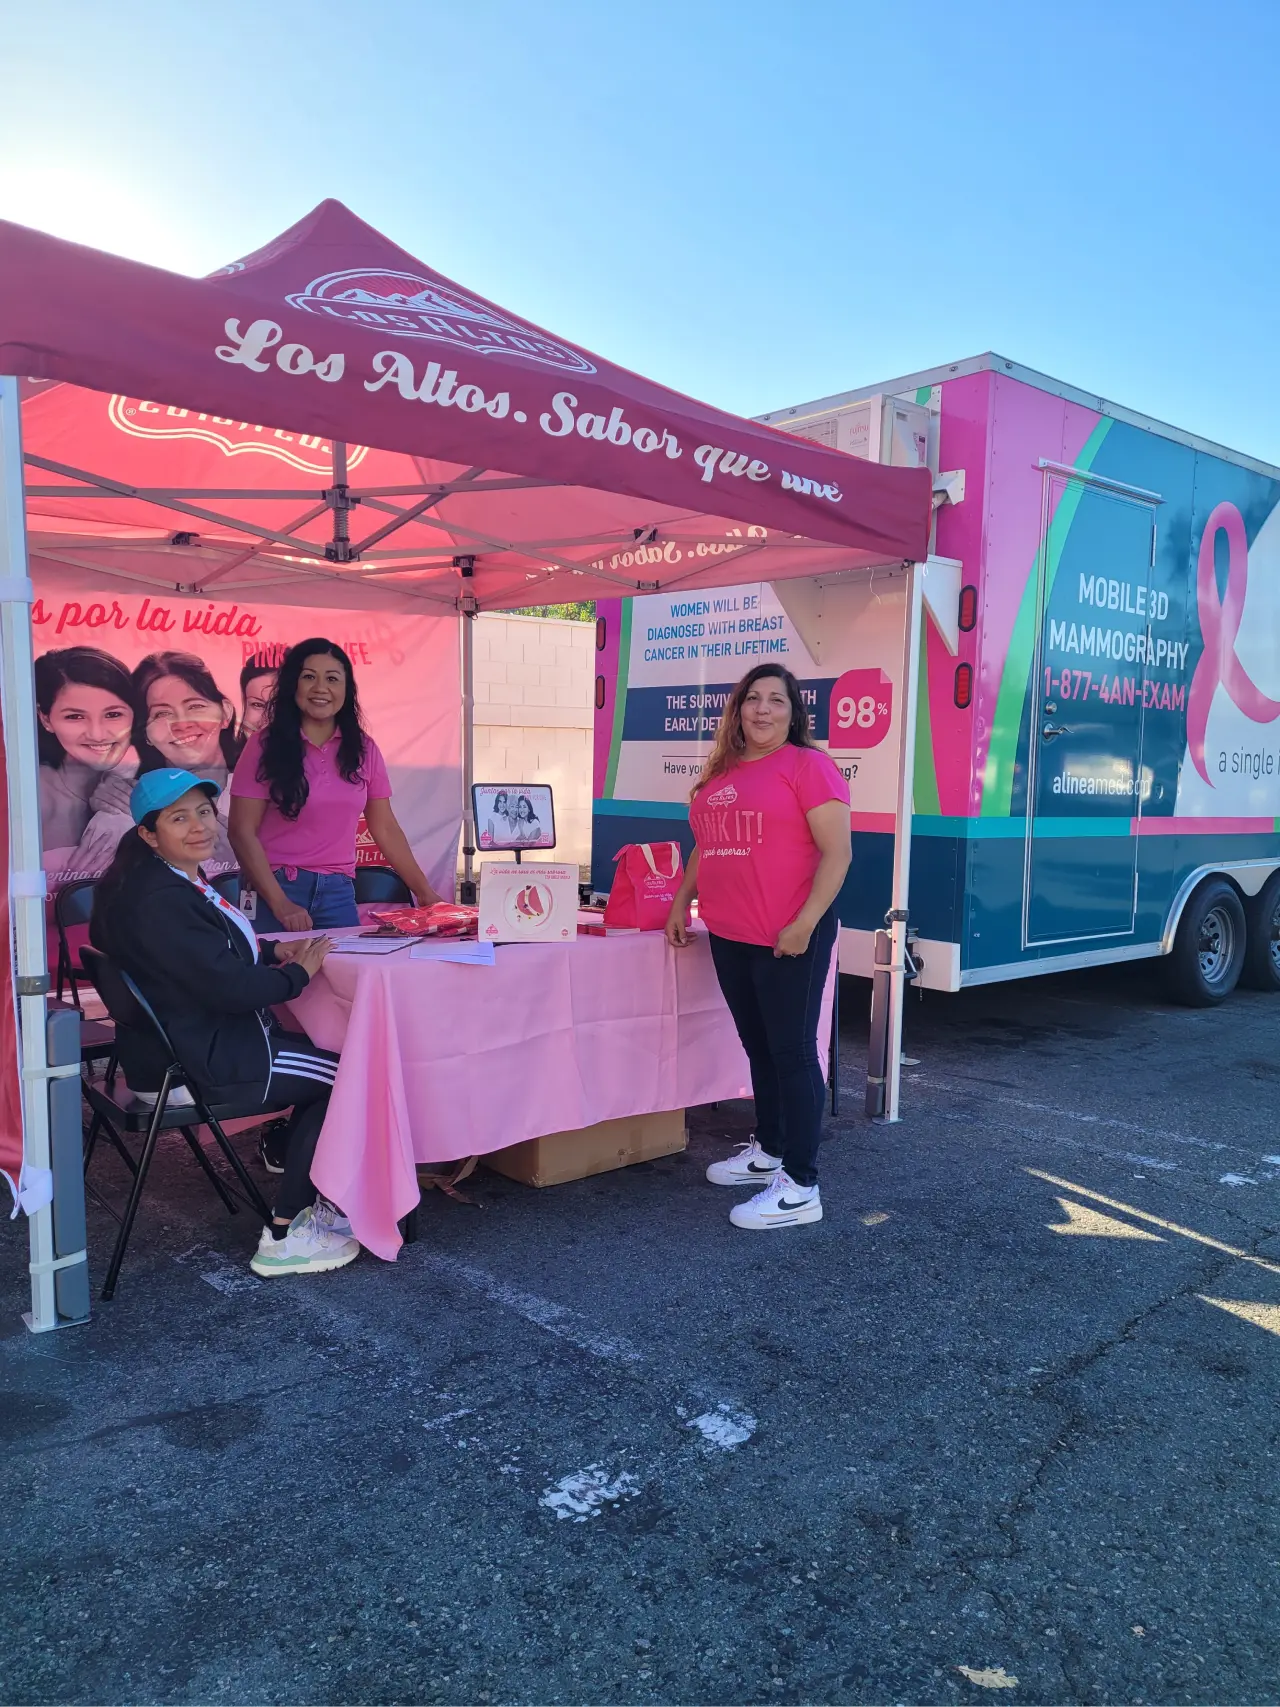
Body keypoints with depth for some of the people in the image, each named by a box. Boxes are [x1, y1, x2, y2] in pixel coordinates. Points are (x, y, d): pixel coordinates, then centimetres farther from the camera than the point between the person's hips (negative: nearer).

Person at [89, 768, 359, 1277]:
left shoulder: (178, 880, 10)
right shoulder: (159, 901, -25)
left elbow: (214, 953, 23)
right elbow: (228, 986, -28)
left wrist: (272, 951, 6)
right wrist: (298, 973, -12)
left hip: (196, 1042, 11)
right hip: (199, 1064, -11)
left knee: (325, 1057, 16)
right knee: (347, 1075, -4)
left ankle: (304, 1205, 24)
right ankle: (284, 1238, 4)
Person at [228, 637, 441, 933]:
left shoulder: (364, 750, 5)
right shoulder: (266, 745, -5)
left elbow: (385, 829, 9)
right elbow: (242, 831, -8)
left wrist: (425, 892, 3)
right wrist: (279, 903, -18)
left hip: (339, 893, 3)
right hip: (277, 889, -3)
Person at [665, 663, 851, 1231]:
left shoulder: (807, 765, -8)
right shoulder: (719, 772, 14)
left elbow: (837, 852, -13)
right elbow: (705, 847, 25)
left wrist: (804, 924, -20)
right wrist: (681, 903, 17)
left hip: (789, 939, -7)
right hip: (729, 936, 7)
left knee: (792, 1053, -2)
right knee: (758, 1048, 18)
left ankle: (800, 1188, 5)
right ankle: (767, 1151, 34)